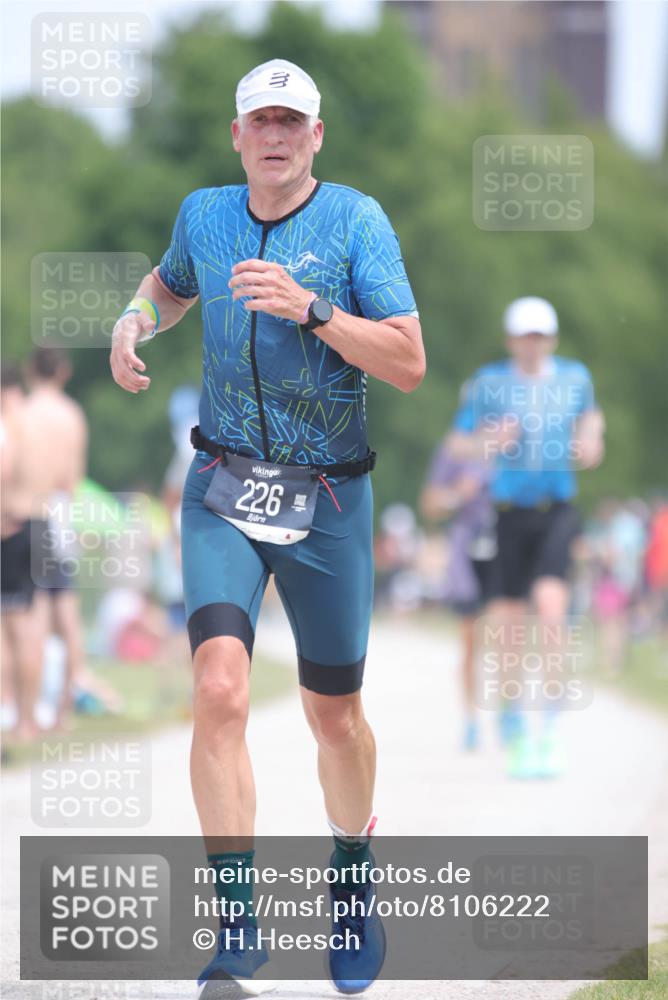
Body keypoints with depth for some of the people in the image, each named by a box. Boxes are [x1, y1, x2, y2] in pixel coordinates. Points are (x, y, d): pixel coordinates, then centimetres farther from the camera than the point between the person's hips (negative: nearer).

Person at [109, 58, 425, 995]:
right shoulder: (204, 214, 5)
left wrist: (311, 309, -25)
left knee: (335, 715, 10)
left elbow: (409, 364, -13)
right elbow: (172, 282, 28)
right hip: (225, 494, 1)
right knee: (220, 689, -19)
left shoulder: (355, 220, -6)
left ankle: (353, 868, 40)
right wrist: (134, 320, 7)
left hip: (328, 500, -1)